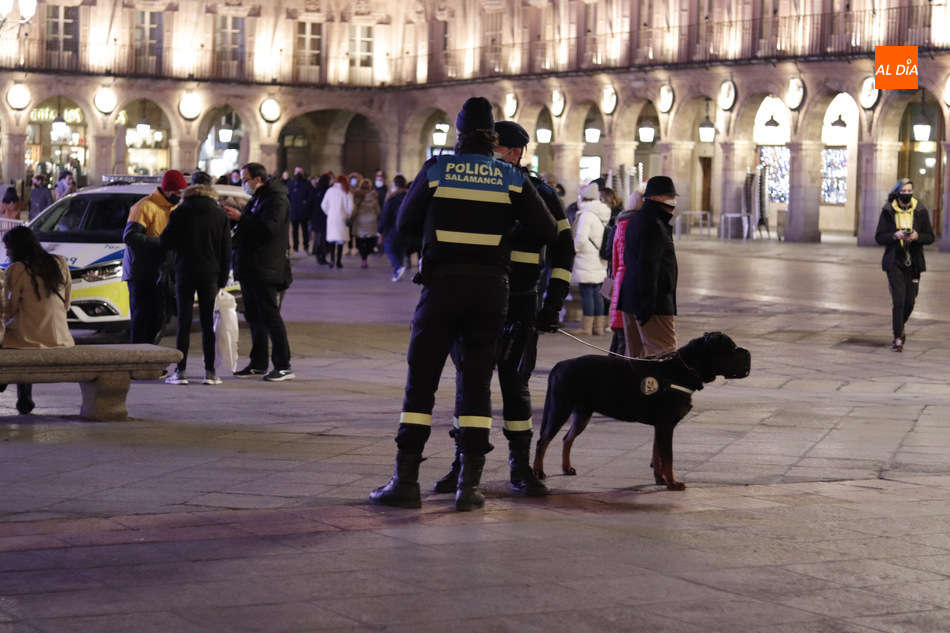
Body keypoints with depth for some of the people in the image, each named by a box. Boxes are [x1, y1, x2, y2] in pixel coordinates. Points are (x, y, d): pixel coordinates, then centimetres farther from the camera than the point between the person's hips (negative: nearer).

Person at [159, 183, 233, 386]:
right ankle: (210, 371, 2)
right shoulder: (220, 215, 3)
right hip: (210, 275, 1)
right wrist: (222, 280, 10)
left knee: (183, 323, 3)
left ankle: (181, 371, -2)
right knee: (208, 324, 5)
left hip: (184, 273, -1)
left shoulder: (179, 213, -1)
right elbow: (226, 252, 5)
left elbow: (166, 243, 0)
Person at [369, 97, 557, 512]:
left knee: (421, 381, 4)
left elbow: (405, 224, 8)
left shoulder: (435, 170, 0)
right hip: (491, 288, 1)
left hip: (442, 284, -1)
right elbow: (547, 232, 0)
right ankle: (469, 485, 3)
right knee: (476, 384, 7)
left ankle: (406, 481, 2)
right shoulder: (512, 179, 2)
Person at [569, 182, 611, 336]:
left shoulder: (586, 214, -14)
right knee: (596, 294, 12)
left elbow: (581, 238, -20)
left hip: (586, 262, -9)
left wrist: (572, 250, -3)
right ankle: (598, 326, 16)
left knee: (586, 293, -6)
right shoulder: (602, 215, 13)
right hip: (599, 262, 9)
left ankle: (586, 327, -5)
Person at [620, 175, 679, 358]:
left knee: (635, 354, 12)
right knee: (664, 355, -12)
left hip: (630, 299, 10)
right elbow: (647, 267, -21)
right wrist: (648, 304, -23)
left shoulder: (635, 220, 18)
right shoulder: (654, 225, -15)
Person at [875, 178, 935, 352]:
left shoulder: (920, 211, 1)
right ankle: (898, 338, -2)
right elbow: (879, 237, -2)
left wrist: (917, 236, -16)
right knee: (898, 300, -10)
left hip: (913, 263, 2)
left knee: (910, 301, 5)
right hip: (894, 261, -2)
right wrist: (896, 235, -19)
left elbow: (930, 237, 5)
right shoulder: (888, 211, -2)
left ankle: (899, 327, 34)